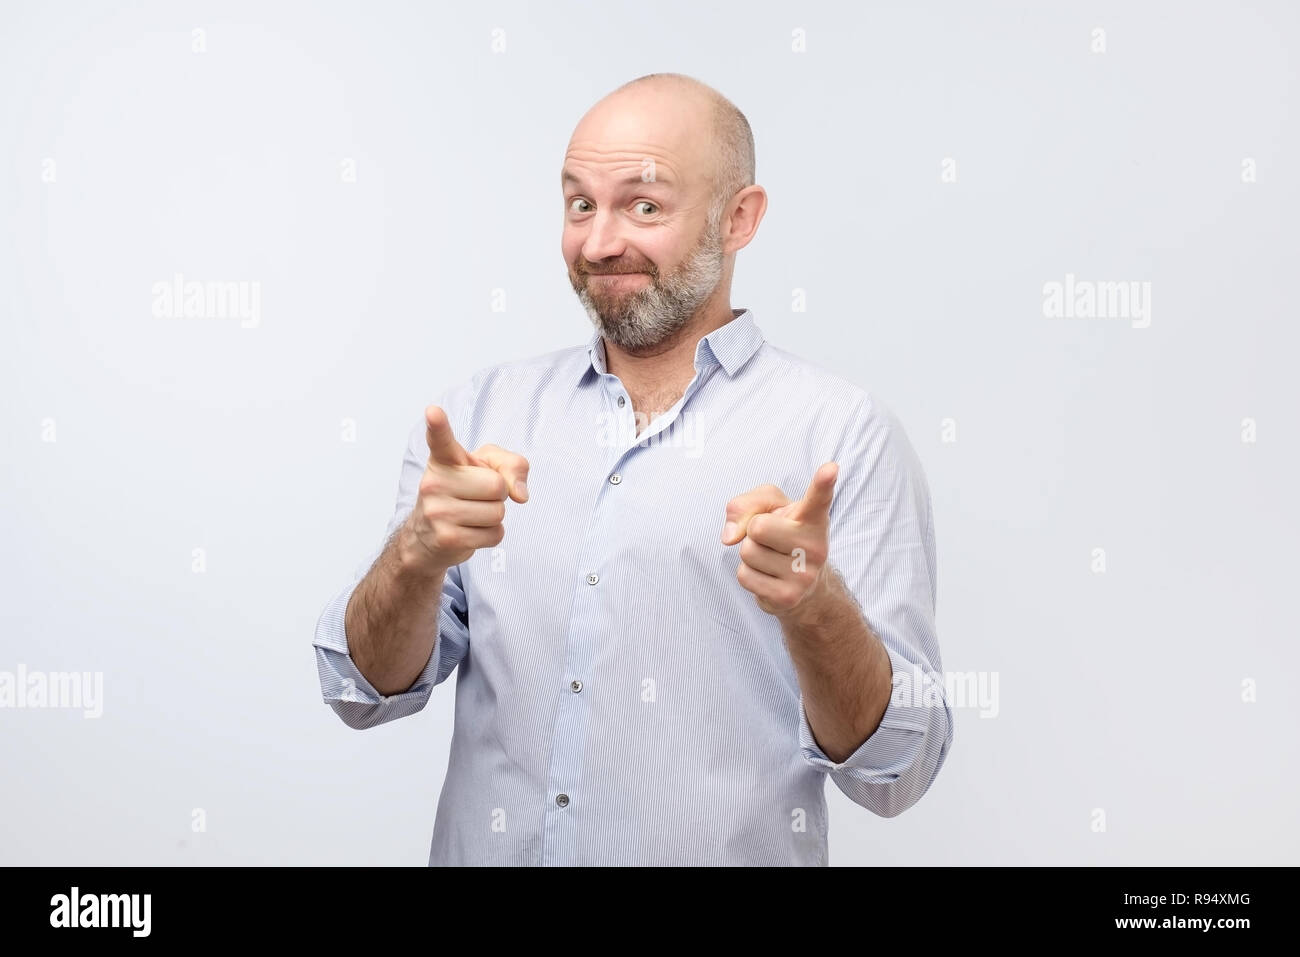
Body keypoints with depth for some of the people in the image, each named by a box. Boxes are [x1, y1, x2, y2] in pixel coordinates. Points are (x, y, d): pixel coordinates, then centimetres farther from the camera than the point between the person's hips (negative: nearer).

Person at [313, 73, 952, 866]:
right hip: (483, 847, 3)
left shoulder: (845, 435, -10)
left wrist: (816, 605, -29)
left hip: (728, 848, -2)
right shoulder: (481, 411, 1)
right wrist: (418, 557, -21)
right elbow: (366, 690, -2)